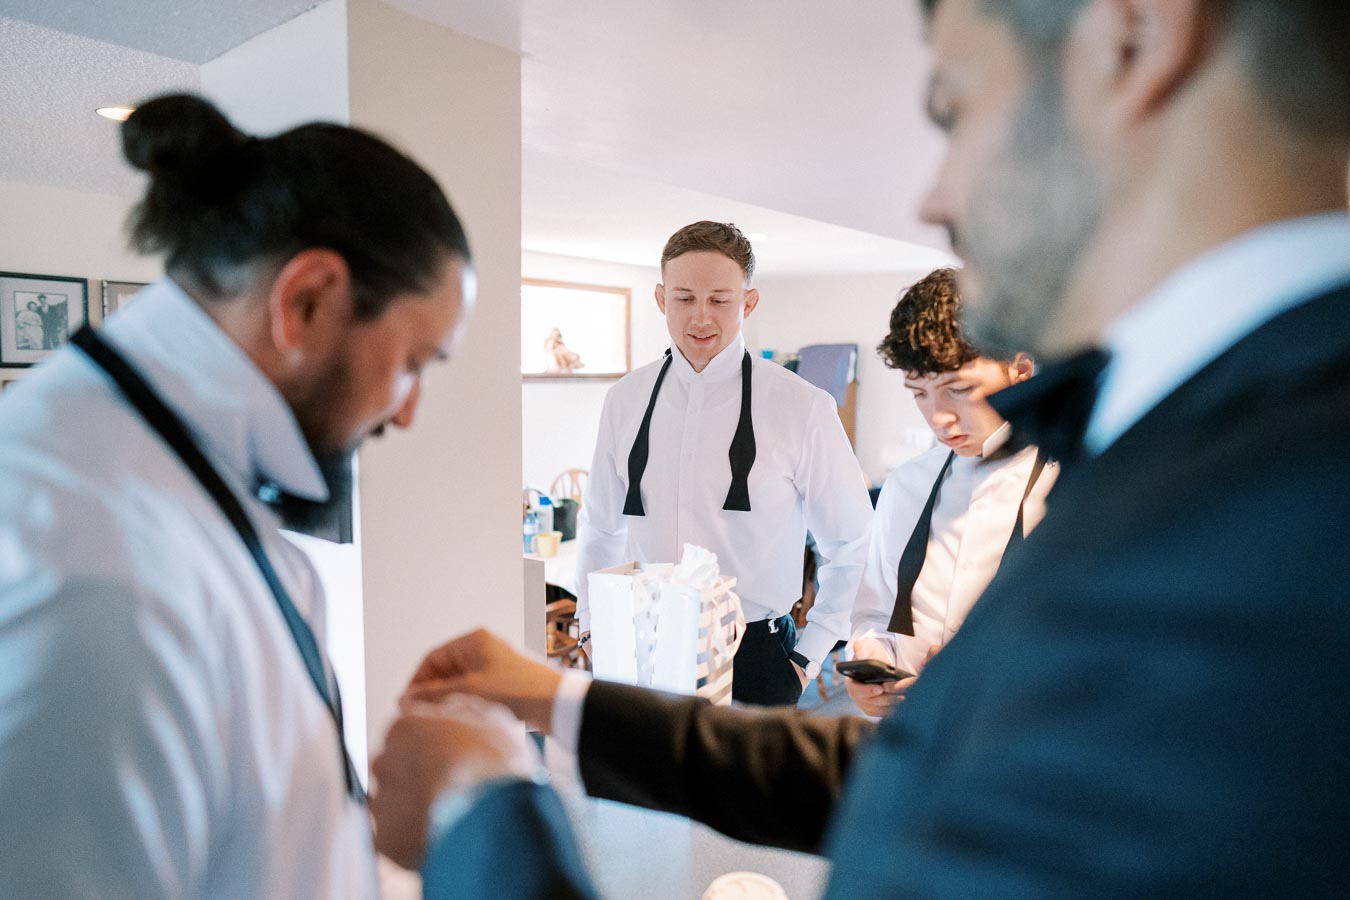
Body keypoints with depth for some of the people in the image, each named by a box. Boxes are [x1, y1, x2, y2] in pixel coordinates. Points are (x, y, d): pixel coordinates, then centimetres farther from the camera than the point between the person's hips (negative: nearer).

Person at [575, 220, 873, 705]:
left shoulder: (802, 407, -9)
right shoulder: (625, 401, 2)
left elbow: (852, 544, 0)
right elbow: (600, 529, 13)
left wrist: (809, 656, -1)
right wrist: (594, 636, 9)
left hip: (755, 656, -2)